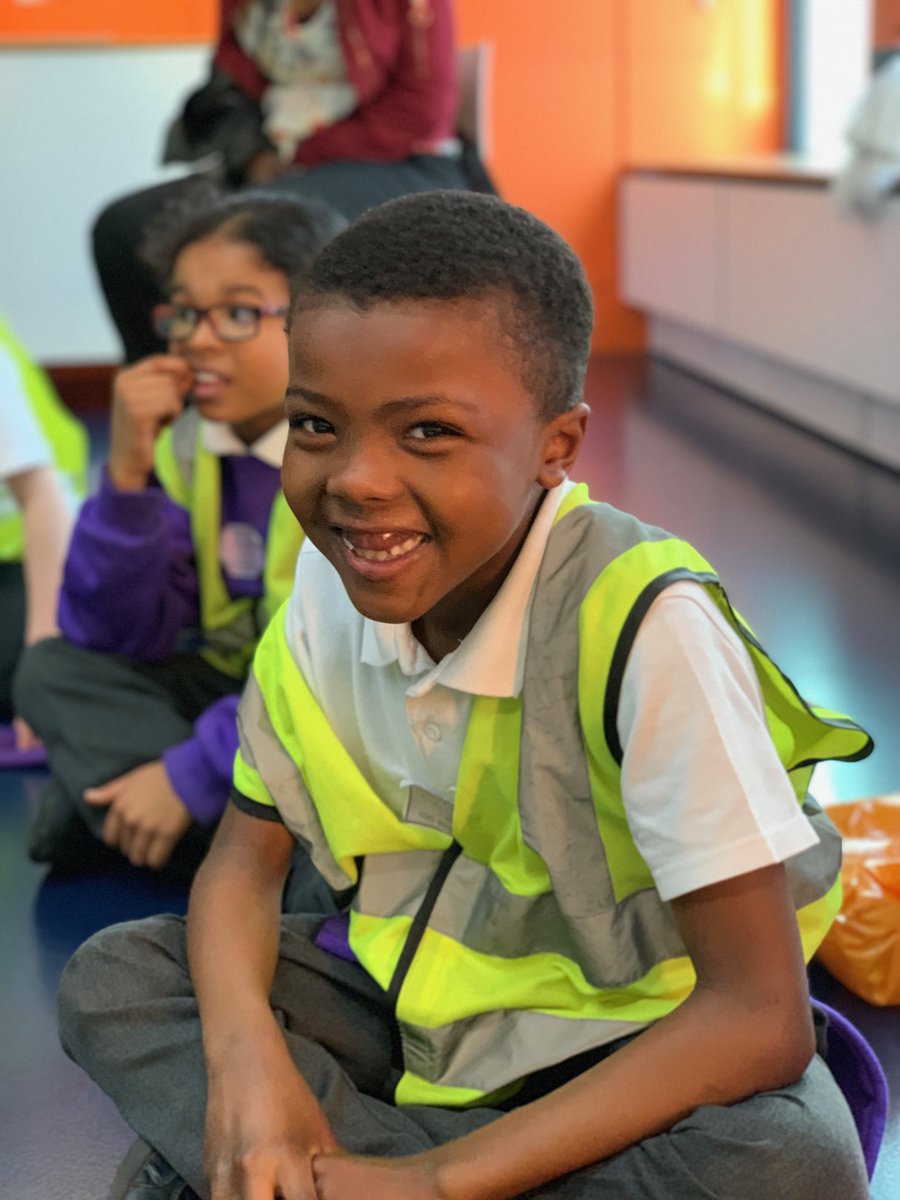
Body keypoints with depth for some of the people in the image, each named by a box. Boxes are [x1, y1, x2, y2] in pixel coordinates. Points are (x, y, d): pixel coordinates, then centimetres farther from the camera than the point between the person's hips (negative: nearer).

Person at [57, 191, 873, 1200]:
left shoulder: (644, 626, -29)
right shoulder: (327, 583, -12)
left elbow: (761, 1018, -28)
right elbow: (245, 858, -2)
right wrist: (244, 1055, -24)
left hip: (618, 1035, -4)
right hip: (410, 992, 4)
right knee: (108, 982, -10)